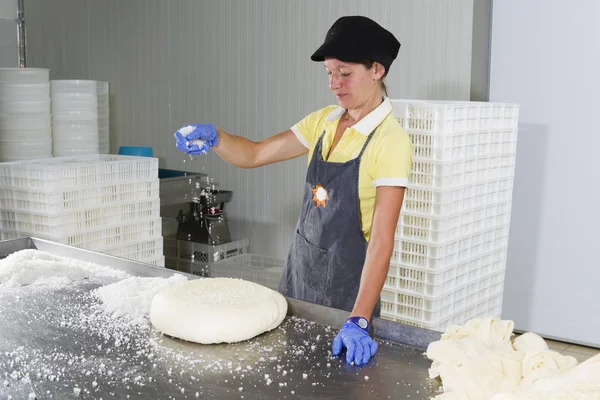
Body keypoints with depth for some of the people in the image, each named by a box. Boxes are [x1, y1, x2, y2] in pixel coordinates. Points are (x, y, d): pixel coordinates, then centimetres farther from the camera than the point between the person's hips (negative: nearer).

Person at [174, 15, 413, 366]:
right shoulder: (324, 121, 1)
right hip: (299, 265, 6)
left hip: (346, 281, -6)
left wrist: (359, 321, -32)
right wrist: (214, 137, -19)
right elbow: (255, 155, 2)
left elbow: (382, 240, -25)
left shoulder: (390, 140, -19)